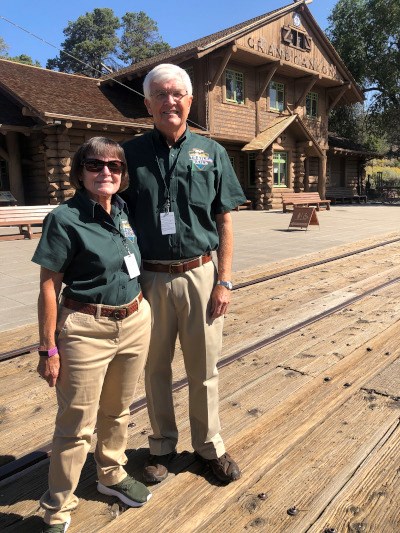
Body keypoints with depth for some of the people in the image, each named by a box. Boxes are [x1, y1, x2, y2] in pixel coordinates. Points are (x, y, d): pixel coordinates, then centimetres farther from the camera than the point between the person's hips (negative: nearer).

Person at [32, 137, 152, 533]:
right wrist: (48, 348, -10)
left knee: (117, 410, 22)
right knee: (77, 424, 7)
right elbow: (48, 286, -11)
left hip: (135, 322, 6)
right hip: (85, 329, -5)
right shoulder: (65, 219, -13)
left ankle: (112, 475, 46)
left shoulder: (124, 210, 4)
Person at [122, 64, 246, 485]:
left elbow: (224, 222, 4)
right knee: (155, 368, 14)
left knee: (203, 370, 12)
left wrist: (224, 281, -3)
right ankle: (162, 445, 36)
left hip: (199, 276, 0)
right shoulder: (131, 153, 3)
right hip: (149, 278, 0)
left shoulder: (211, 153, 5)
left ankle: (209, 445, 34)